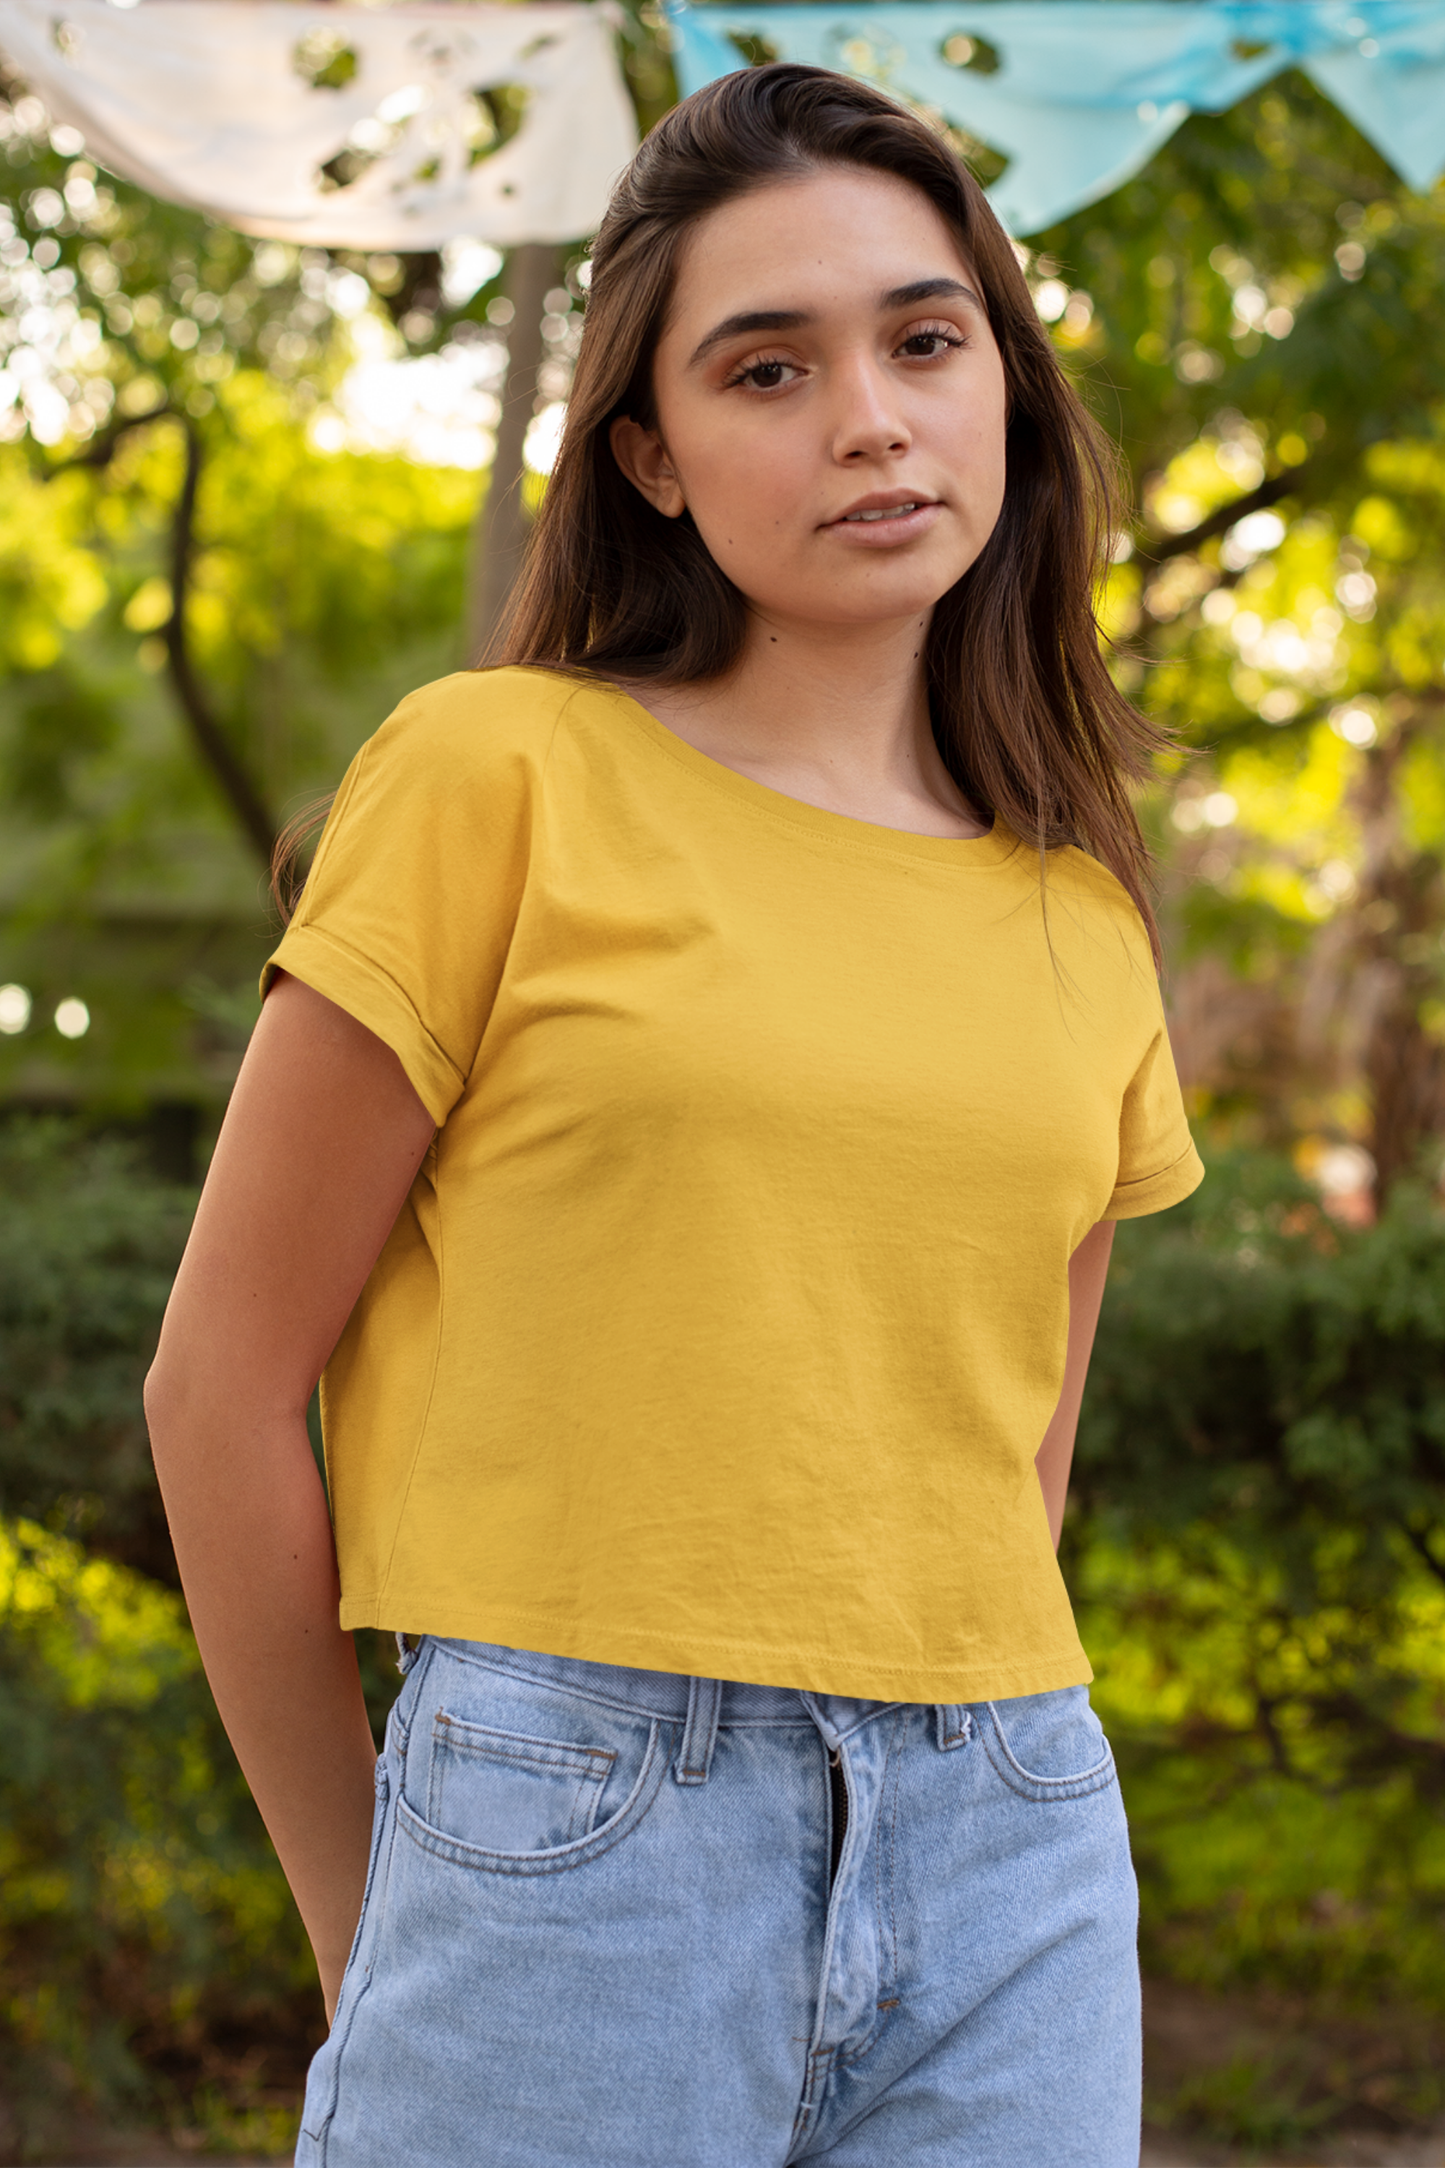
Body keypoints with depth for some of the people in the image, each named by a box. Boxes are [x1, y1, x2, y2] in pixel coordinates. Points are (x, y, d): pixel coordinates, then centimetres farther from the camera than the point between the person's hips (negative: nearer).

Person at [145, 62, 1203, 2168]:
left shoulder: (1081, 915, 10)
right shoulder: (502, 777, -4)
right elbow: (225, 1382, -2)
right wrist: (366, 1924, 4)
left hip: (1014, 1866, 4)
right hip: (574, 1833, -4)